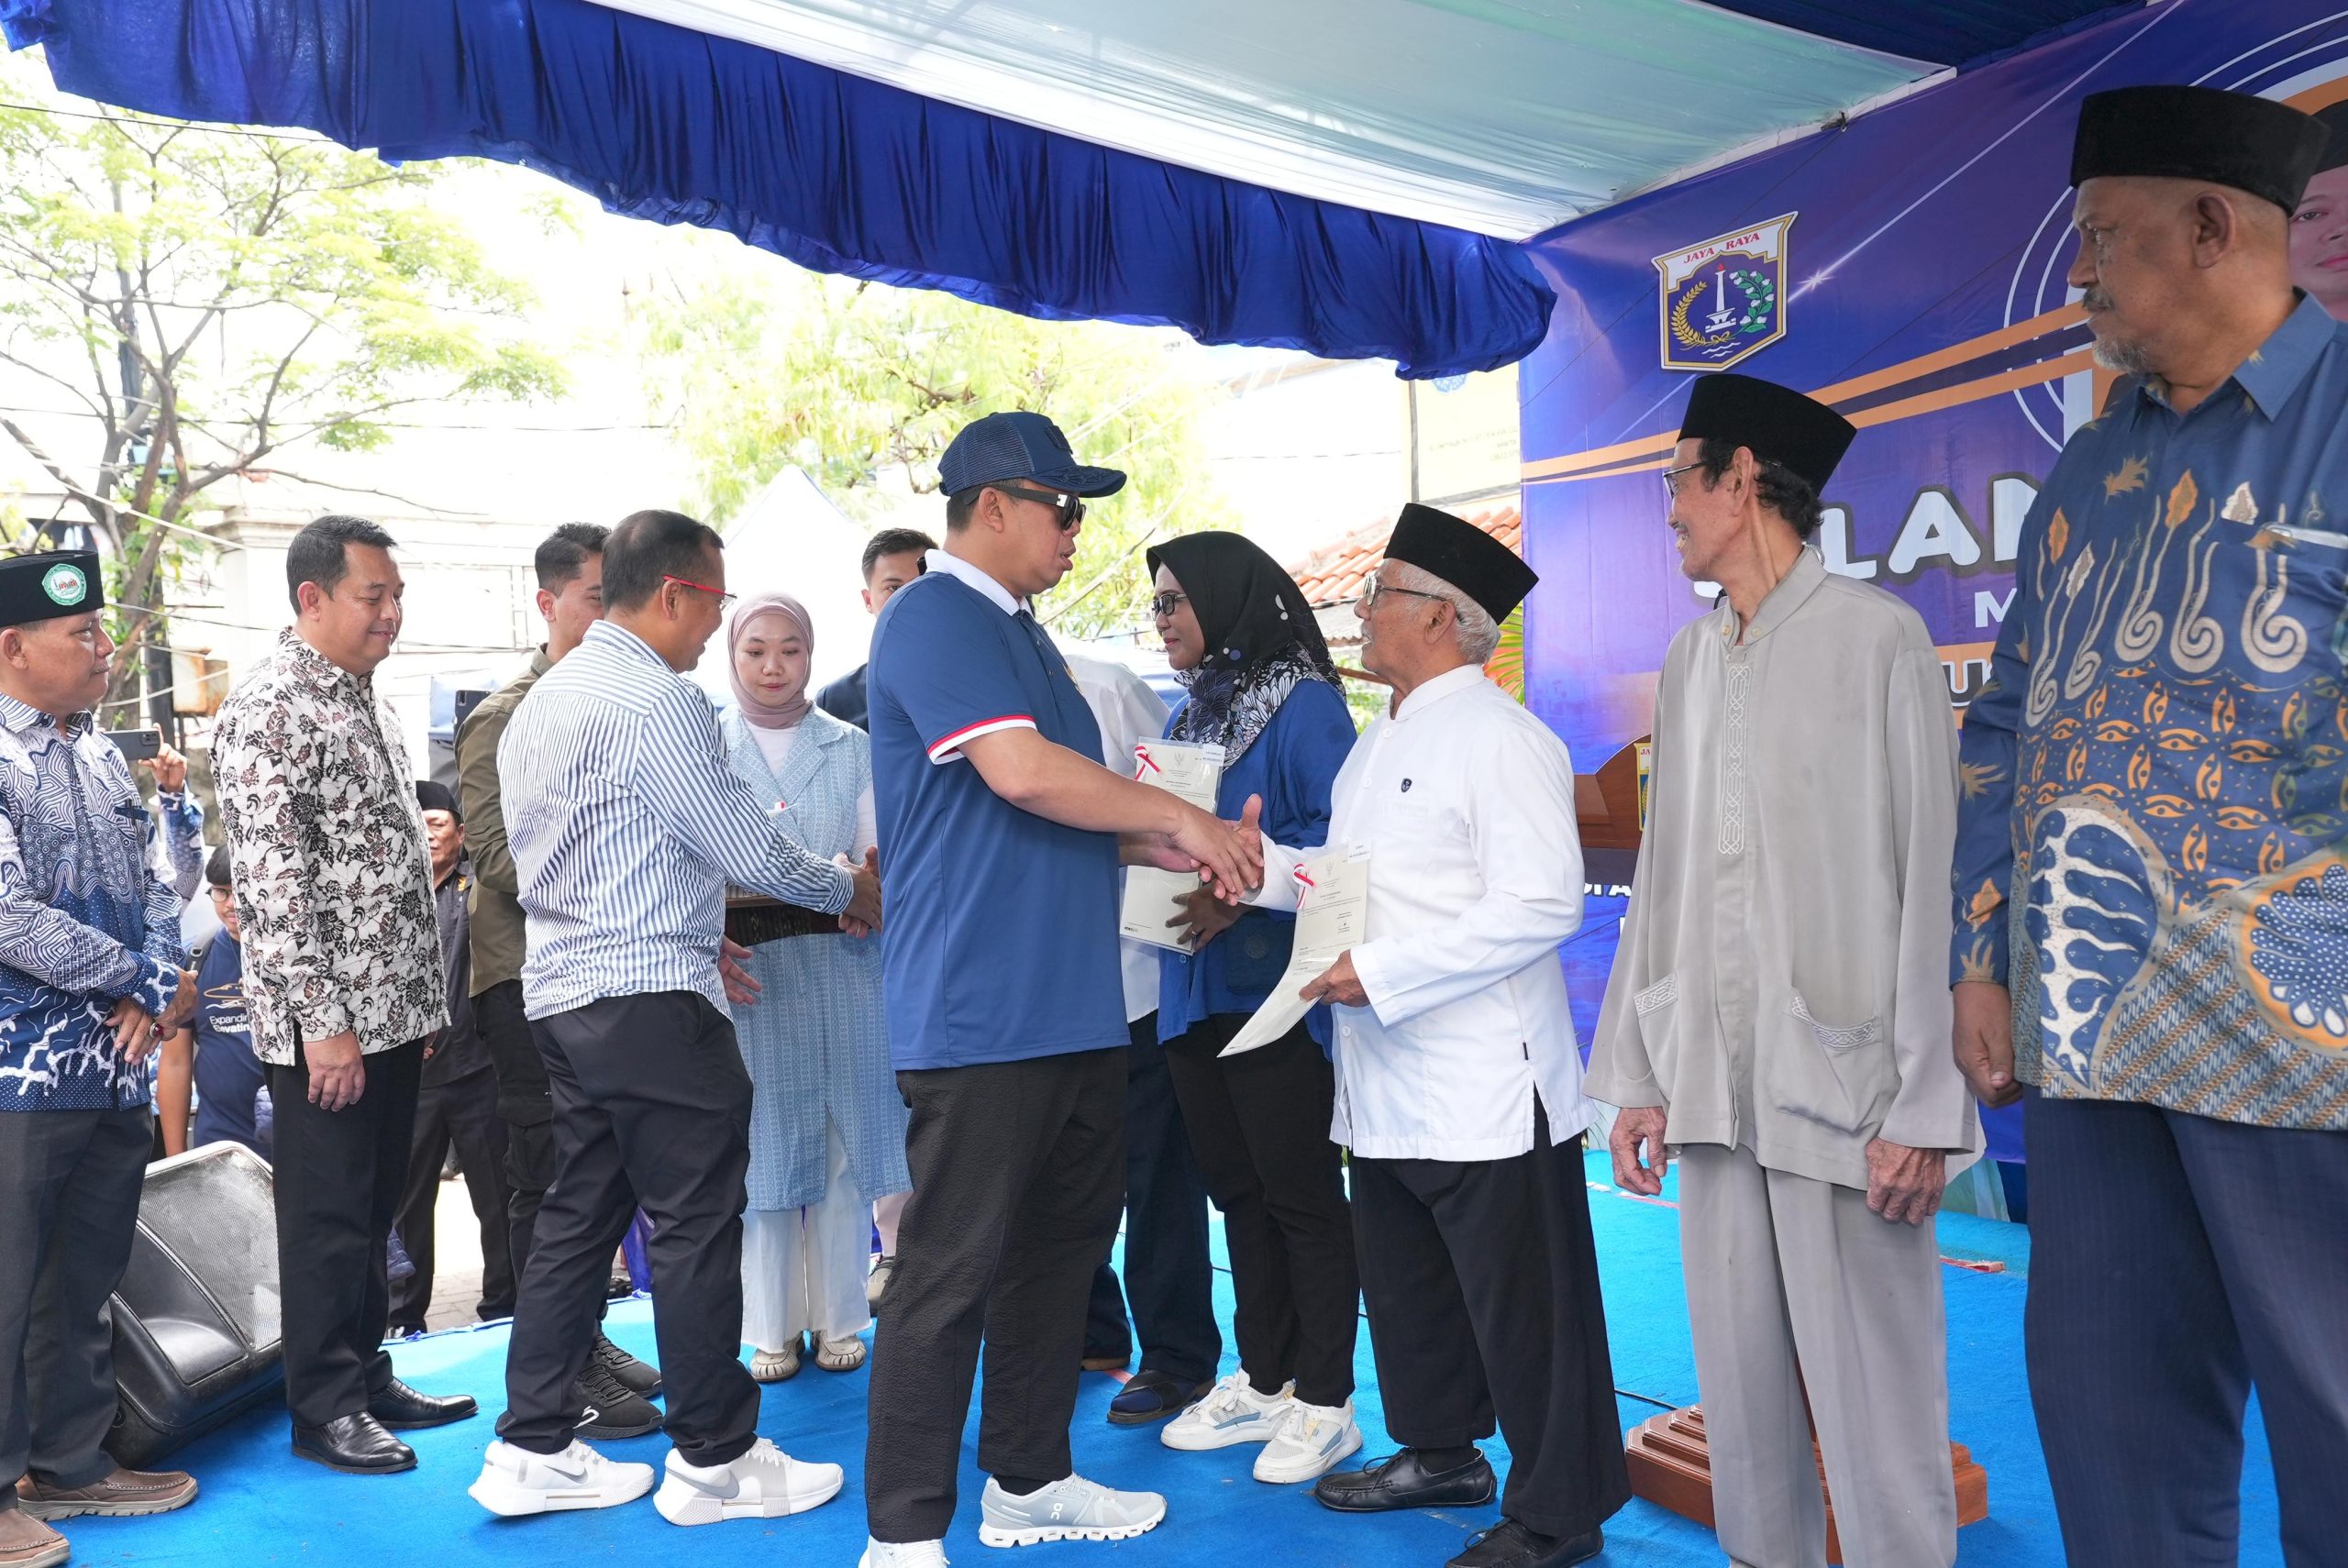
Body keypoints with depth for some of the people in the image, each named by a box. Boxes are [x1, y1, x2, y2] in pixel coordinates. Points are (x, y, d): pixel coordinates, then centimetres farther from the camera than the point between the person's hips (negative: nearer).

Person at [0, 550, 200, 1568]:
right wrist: (148, 985, -12)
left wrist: (152, 990, -4)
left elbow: (151, 884, 15)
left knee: (85, 1284, 17)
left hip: (115, 1072, 8)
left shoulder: (101, 756, 12)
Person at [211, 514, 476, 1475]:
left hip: (395, 1008, 8)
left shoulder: (366, 699, 14)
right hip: (328, 1020, -8)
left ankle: (368, 1378, 28)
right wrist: (321, 1020, -20)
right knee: (328, 1216, 2)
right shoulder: (268, 709, -14)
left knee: (375, 1208, 16)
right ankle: (323, 1407, 15)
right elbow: (271, 881, -19)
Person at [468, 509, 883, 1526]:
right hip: (653, 998, -10)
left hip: (564, 990, 10)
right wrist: (848, 891, 4)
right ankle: (713, 1461, 10)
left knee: (579, 1216, 15)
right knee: (696, 1225, 0)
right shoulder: (658, 701, -15)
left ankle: (533, 1451, 21)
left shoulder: (543, 702, 15)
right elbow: (749, 850, -12)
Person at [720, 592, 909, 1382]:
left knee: (841, 1145, 4)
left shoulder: (853, 749, 10)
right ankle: (772, 1329, 14)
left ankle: (838, 1319, 16)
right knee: (760, 1147, 2)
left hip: (839, 970, 1)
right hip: (743, 971, -1)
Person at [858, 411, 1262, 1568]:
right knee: (951, 1273, -3)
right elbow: (1020, 771, -23)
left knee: (1059, 1246, 17)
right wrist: (1178, 816, -11)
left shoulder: (1017, 632, 19)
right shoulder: (937, 616, -11)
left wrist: (1184, 852, 9)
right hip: (979, 1015, -10)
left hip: (1073, 1008, 10)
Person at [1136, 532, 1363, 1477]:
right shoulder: (1189, 714, 16)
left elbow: (1340, 835, -18)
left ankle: (1323, 1400, 14)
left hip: (1273, 986, -8)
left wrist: (1240, 894, -26)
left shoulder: (1303, 705, -9)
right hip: (1194, 985, 8)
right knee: (1236, 1188, 16)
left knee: (1300, 1194, 1)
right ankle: (1262, 1379, 29)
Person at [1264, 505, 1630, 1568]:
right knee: (1404, 1287, 21)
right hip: (1386, 1084, 10)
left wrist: (1381, 973, -24)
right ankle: (1439, 1453, 39)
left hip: (1484, 1091, -9)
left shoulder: (1502, 740, -14)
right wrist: (1257, 863, 5)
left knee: (1523, 1312, 2)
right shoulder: (1379, 743, 17)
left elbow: (1541, 905, -23)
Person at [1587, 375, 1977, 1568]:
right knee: (1741, 1390, 12)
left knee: (1872, 1399, 0)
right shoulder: (1687, 662, 12)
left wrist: (1923, 1107, -10)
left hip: (1842, 1081, -5)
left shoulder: (1877, 638, -5)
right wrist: (1635, 1076, 10)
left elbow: (1928, 878, -8)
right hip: (1712, 1079, 6)